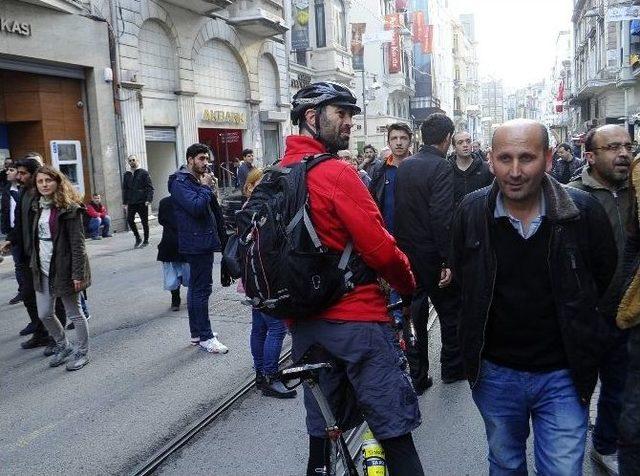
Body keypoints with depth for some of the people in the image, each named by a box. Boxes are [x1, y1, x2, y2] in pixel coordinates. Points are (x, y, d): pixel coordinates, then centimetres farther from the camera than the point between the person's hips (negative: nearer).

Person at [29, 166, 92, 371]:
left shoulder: (69, 208, -13)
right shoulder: (38, 207, 9)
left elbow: (77, 243, -16)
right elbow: (36, 239, 14)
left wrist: (78, 273, -19)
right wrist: (34, 264, 12)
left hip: (64, 269, -7)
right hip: (43, 270, 7)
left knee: (74, 313, 6)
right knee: (44, 314, 12)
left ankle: (82, 352, 22)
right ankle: (63, 347, 33)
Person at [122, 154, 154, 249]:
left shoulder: (143, 173, -1)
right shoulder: (127, 175, 12)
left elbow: (150, 187, -6)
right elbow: (124, 189, 16)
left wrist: (149, 199, -16)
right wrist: (124, 202, 9)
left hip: (142, 202, -4)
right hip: (131, 202, 4)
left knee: (144, 221, 3)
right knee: (129, 220, -4)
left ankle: (146, 241, 14)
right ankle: (137, 238, 13)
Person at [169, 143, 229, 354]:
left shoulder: (197, 180, 18)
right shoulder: (180, 182, -12)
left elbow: (210, 209, 22)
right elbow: (196, 207, -25)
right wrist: (206, 187, -13)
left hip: (202, 242, 10)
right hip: (197, 243, -10)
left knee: (196, 287, 15)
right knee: (201, 289, -6)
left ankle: (197, 332, 25)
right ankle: (205, 337, 0)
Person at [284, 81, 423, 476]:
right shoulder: (337, 173, -15)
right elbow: (380, 249, -17)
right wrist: (410, 285, 1)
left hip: (305, 321, 8)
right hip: (356, 318, -8)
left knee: (323, 430, 20)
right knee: (395, 433, 3)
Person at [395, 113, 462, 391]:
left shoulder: (405, 165, 5)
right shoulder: (441, 167, -15)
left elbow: (398, 209, 7)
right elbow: (442, 216, -22)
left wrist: (403, 245, 13)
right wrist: (448, 260, -19)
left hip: (407, 251, 6)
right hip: (432, 254, -6)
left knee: (415, 314, 12)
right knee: (449, 311, 14)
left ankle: (416, 376, 18)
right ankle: (452, 367, 29)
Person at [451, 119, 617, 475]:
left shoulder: (584, 211, -15)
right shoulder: (472, 211, -10)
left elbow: (604, 274, 4)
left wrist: (575, 317, 8)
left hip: (562, 375, -1)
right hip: (495, 371, 2)